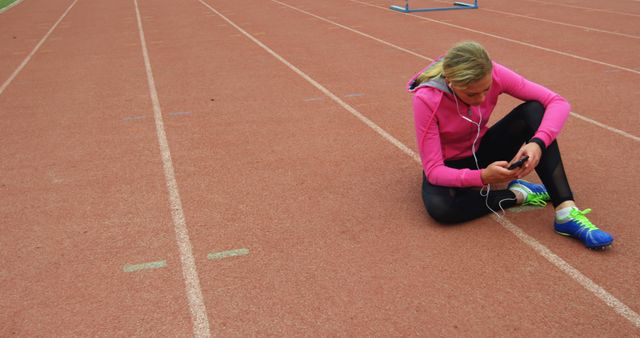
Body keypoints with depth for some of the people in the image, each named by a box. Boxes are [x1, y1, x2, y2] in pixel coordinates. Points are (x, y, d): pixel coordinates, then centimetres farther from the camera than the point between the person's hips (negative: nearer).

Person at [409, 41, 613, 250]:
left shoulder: (494, 75, -21)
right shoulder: (426, 100, -30)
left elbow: (558, 103, -20)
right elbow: (433, 170, -29)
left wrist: (538, 143, -39)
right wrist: (482, 177, -45)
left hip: (481, 150, 3)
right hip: (449, 165, -3)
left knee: (534, 110, -23)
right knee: (439, 208, -38)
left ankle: (566, 212, -29)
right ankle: (517, 194, -14)